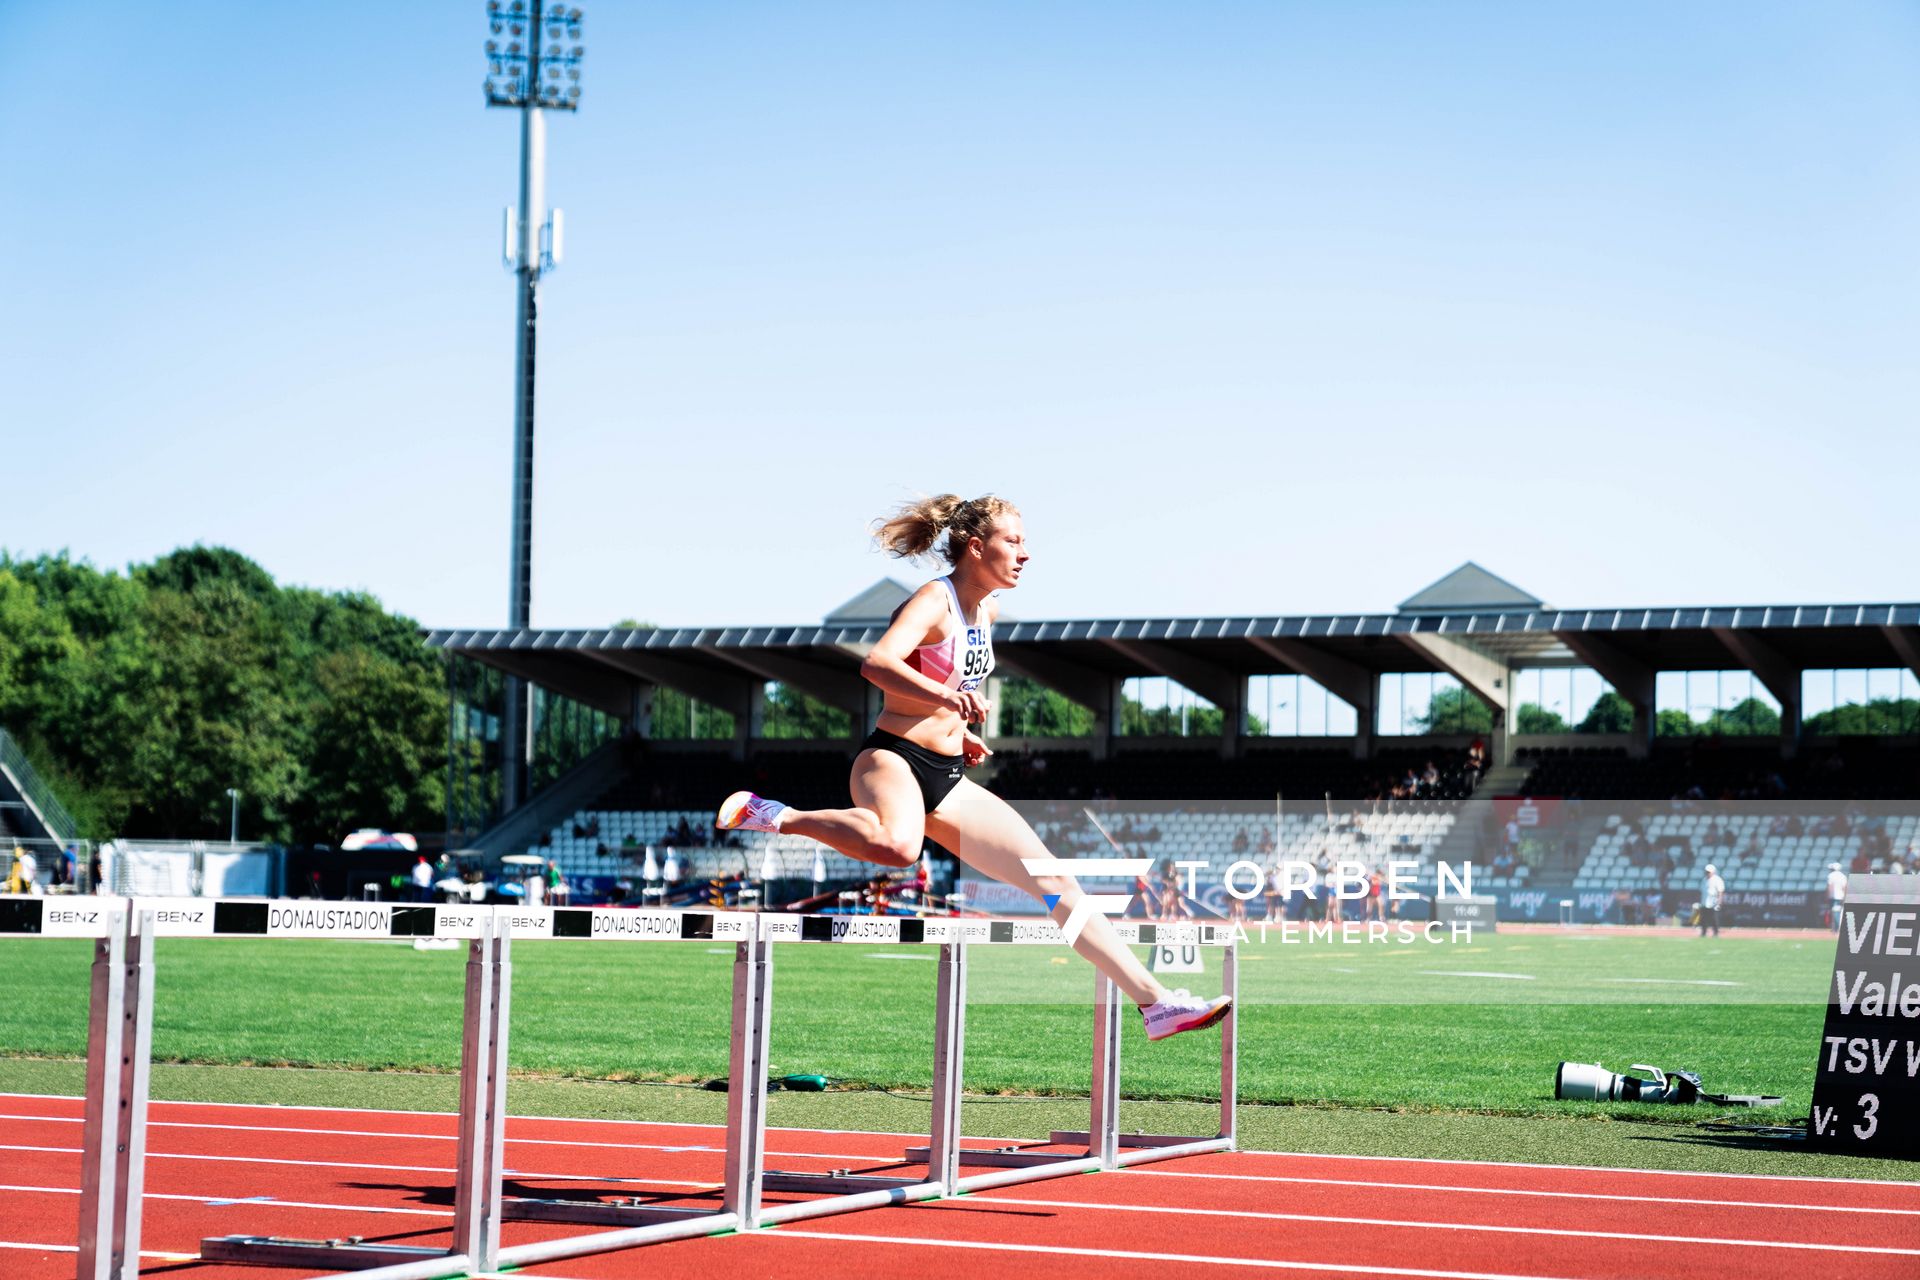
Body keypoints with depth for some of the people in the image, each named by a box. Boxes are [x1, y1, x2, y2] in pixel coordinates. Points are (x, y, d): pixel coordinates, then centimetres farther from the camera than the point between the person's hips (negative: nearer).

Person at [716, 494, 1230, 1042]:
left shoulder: (988, 611, 14)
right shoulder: (934, 601, -11)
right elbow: (876, 663, -30)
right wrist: (945, 698, -43)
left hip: (949, 781, 8)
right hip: (893, 759, -8)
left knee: (1055, 881, 2)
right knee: (897, 845, -43)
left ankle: (1155, 1001, 5)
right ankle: (776, 816, -22)